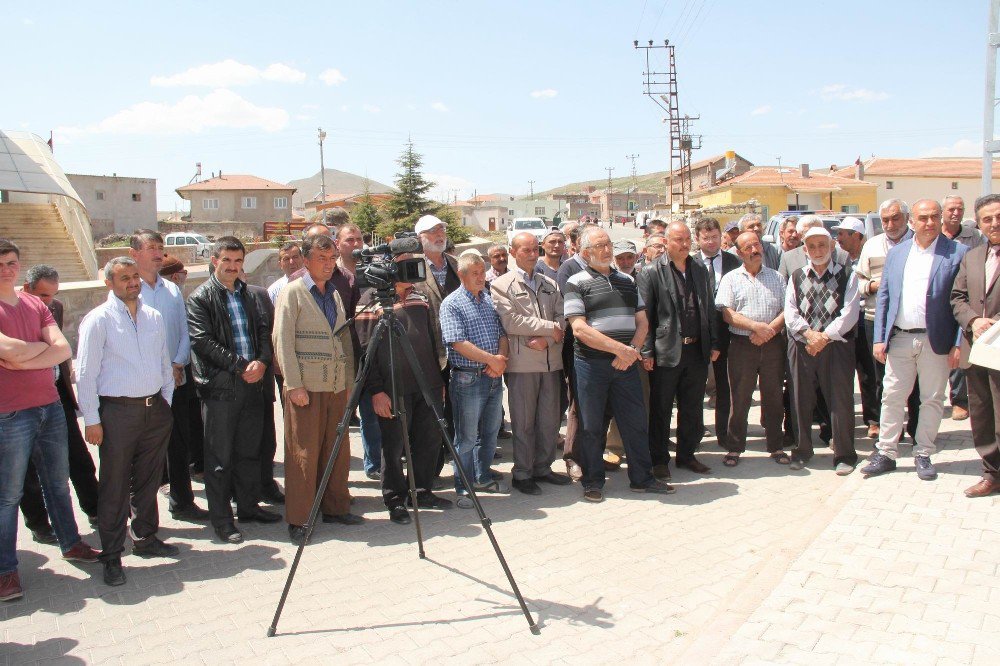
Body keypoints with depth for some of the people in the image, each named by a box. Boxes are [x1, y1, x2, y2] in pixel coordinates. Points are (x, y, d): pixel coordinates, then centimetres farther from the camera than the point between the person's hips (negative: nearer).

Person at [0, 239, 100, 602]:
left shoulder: (35, 305, 9)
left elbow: (63, 349, -3)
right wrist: (42, 345, -5)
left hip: (50, 406, 6)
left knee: (58, 483, 18)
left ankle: (71, 544, 33)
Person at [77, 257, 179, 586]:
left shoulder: (154, 316, 10)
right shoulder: (98, 319, -6)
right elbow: (86, 373, -7)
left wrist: (166, 403, 12)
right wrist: (92, 420, -10)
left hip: (154, 408, 5)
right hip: (117, 411, -5)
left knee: (148, 480, 16)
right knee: (115, 486, 2)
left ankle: (145, 538, 32)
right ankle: (112, 556, 13)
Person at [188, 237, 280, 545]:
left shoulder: (247, 294, 15)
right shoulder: (200, 298, -3)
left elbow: (262, 330, 11)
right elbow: (202, 341, -13)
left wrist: (262, 361, -8)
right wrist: (240, 366, -16)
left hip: (252, 382, 6)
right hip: (220, 387, -6)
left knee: (250, 450, 14)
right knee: (220, 456, 1)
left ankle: (249, 505, 28)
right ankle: (221, 518, 11)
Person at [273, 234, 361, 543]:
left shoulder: (336, 294, 17)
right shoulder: (292, 293, -3)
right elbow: (283, 341, -9)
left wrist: (349, 380, 12)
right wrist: (294, 385, -15)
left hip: (336, 387, 6)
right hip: (306, 387, -6)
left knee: (338, 451, 10)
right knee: (303, 453, -2)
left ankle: (335, 508, 23)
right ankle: (298, 519, 7)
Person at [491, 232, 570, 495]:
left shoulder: (550, 284, 17)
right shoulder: (501, 285, 0)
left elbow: (561, 317, 7)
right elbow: (510, 321, -12)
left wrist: (546, 339, -12)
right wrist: (549, 327, -10)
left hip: (551, 359, 5)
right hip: (522, 362, -5)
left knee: (550, 419, 9)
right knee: (524, 421, 1)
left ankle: (543, 467, 23)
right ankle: (522, 474, 12)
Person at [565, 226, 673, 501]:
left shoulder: (627, 281, 15)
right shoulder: (576, 283, -2)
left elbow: (642, 321, 12)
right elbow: (580, 329, -12)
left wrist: (632, 349, -7)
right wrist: (619, 348, -16)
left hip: (626, 362, 4)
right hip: (591, 363, -4)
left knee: (636, 421, 8)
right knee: (591, 425, 4)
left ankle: (641, 478, 21)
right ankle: (593, 481, 18)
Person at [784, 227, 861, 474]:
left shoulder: (847, 276, 4)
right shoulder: (796, 277, 12)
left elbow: (849, 313, -6)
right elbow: (790, 313, 3)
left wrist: (824, 337, -13)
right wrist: (809, 334, -12)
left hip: (836, 344, -2)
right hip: (801, 345, 3)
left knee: (840, 400, -1)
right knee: (801, 400, 7)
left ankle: (844, 455, 10)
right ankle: (802, 450, 22)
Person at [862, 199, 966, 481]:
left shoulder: (958, 253, -3)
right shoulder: (896, 253, 8)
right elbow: (883, 297, 9)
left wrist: (959, 344, -11)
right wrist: (879, 338, 2)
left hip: (936, 341, -2)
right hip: (899, 339, 3)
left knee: (932, 400, 8)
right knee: (892, 397, 6)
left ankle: (923, 455, 21)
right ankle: (886, 453, 15)